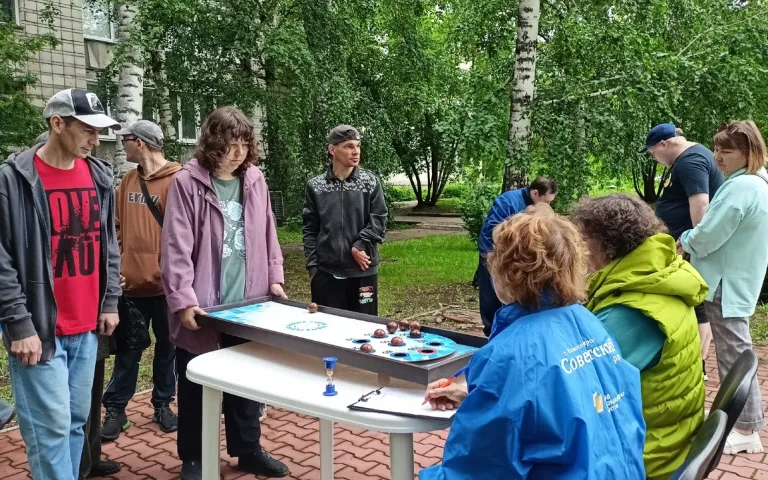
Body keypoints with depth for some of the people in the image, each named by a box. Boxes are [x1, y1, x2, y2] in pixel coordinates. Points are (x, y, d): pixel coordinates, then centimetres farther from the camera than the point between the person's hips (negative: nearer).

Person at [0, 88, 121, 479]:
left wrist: (110, 302, 10)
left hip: (86, 327, 5)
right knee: (51, 427, -1)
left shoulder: (99, 176, 7)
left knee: (76, 421, 13)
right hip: (39, 328, -5)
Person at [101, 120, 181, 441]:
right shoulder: (128, 181, 10)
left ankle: (163, 404, 26)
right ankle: (115, 409, 21)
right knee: (127, 349, 11)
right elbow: (118, 227, 13)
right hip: (131, 281, 5)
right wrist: (116, 267, 4)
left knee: (167, 346, 11)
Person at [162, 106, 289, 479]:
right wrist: (183, 300, -18)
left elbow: (267, 235, 12)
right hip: (203, 307, -4)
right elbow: (176, 248, -14)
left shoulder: (254, 180, 5)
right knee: (195, 385, 10)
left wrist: (274, 278, 7)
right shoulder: (187, 183, -10)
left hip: (246, 304, 4)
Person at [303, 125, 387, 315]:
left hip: (362, 271, 0)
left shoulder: (370, 182, 2)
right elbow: (310, 230, 5)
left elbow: (379, 220, -2)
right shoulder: (315, 186, 3)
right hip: (327, 272, 1)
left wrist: (360, 246, -14)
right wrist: (312, 266, -1)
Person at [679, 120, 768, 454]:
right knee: (734, 349, 19)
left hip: (726, 283, -11)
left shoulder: (739, 187, -22)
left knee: (734, 352, -3)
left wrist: (684, 241, -2)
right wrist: (693, 240, 9)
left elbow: (707, 238, -22)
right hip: (738, 279, 11)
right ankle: (737, 415, 31)